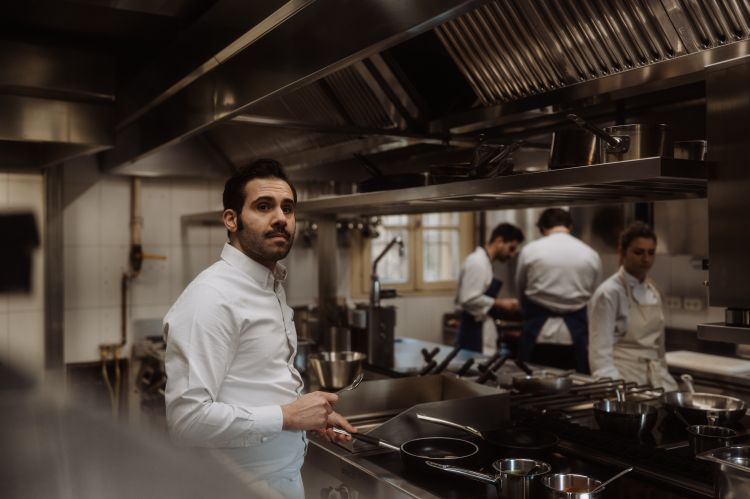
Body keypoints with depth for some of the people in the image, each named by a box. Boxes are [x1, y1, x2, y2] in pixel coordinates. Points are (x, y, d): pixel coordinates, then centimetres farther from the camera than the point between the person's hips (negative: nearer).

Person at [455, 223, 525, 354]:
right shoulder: (478, 262, -15)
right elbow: (469, 300, -21)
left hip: (481, 330, 10)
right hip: (476, 332, -10)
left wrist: (499, 304, 11)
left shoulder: (483, 261, 16)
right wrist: (499, 303, -13)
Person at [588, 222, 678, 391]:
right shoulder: (609, 293, -11)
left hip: (655, 378, 6)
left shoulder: (652, 291, 10)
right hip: (624, 379, -6)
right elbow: (600, 351, -15)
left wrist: (662, 376, 18)